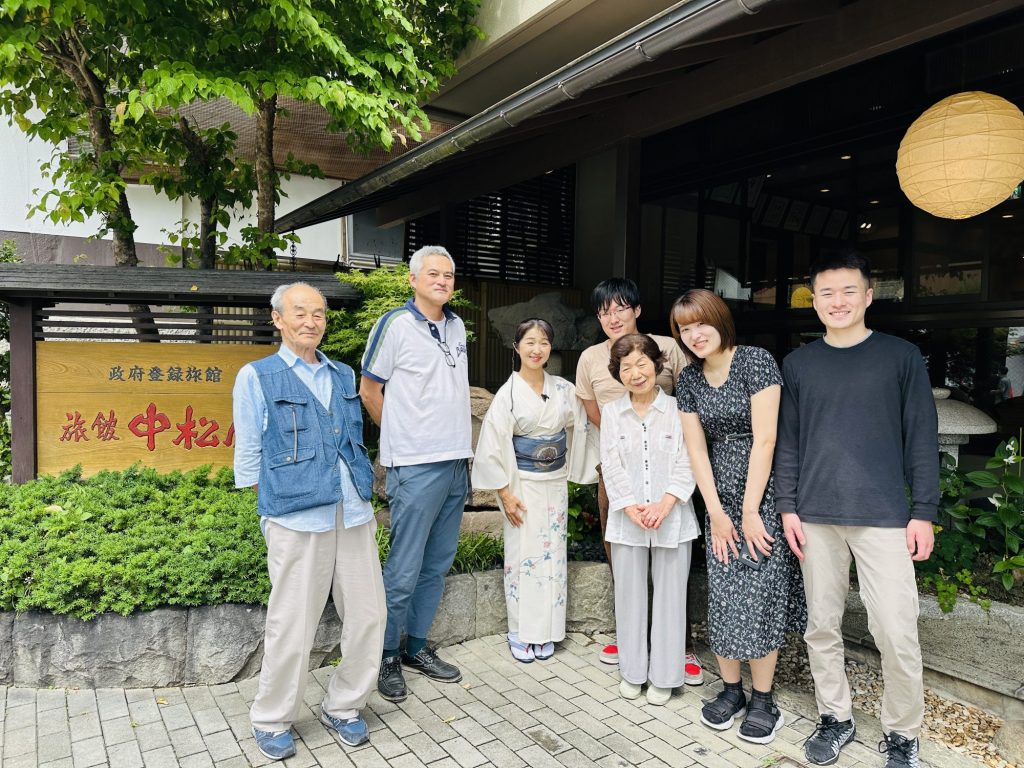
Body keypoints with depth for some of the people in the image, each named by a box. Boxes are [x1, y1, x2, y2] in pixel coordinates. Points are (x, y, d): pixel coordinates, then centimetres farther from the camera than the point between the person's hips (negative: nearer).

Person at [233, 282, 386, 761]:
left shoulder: (343, 376, 16)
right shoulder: (256, 377, 3)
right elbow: (248, 457, 4)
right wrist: (271, 511, 2)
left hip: (354, 514, 5)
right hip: (296, 519, -4)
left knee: (367, 616, 8)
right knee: (291, 626, 4)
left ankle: (343, 707, 29)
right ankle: (272, 720, 27)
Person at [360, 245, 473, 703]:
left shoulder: (457, 326, 11)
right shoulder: (395, 324, -9)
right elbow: (369, 390, -2)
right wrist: (402, 436, 6)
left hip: (456, 462, 7)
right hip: (415, 466, -7)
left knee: (437, 564, 14)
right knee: (404, 570, 0)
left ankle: (417, 648, 29)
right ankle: (386, 657, 19)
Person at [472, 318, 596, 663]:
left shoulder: (564, 390, 2)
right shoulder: (508, 393, -8)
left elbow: (579, 432, 11)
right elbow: (493, 445, -9)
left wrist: (594, 467, 7)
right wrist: (505, 493, -11)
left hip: (555, 482, 3)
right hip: (522, 484, -3)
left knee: (552, 554, 8)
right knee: (522, 555, 2)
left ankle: (545, 632, 22)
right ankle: (519, 632, 18)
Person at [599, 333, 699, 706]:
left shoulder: (676, 409, -3)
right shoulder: (611, 412, 3)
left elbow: (686, 464, -6)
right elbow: (611, 466, -1)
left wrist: (666, 504, -18)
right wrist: (631, 508, -12)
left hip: (672, 517, -2)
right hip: (626, 519, 2)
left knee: (670, 595, 7)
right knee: (629, 595, 11)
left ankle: (663, 676, 23)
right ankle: (632, 671, 27)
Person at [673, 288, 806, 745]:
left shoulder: (755, 361, -12)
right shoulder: (689, 380, 5)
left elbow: (763, 439, -15)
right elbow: (696, 449, 3)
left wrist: (750, 511, -14)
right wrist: (716, 511, -3)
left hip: (763, 492, -4)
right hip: (720, 497, 5)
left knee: (759, 592, -1)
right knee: (722, 593, 7)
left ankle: (762, 699, 15)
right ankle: (731, 690, 22)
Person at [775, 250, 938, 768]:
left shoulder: (901, 356, 2)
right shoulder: (798, 364, 8)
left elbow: (922, 438, 2)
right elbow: (787, 442, 8)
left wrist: (924, 512, -2)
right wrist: (787, 508, 3)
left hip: (883, 517, -2)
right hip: (816, 518, 2)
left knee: (897, 634, 0)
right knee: (821, 627, 10)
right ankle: (835, 717, 29)